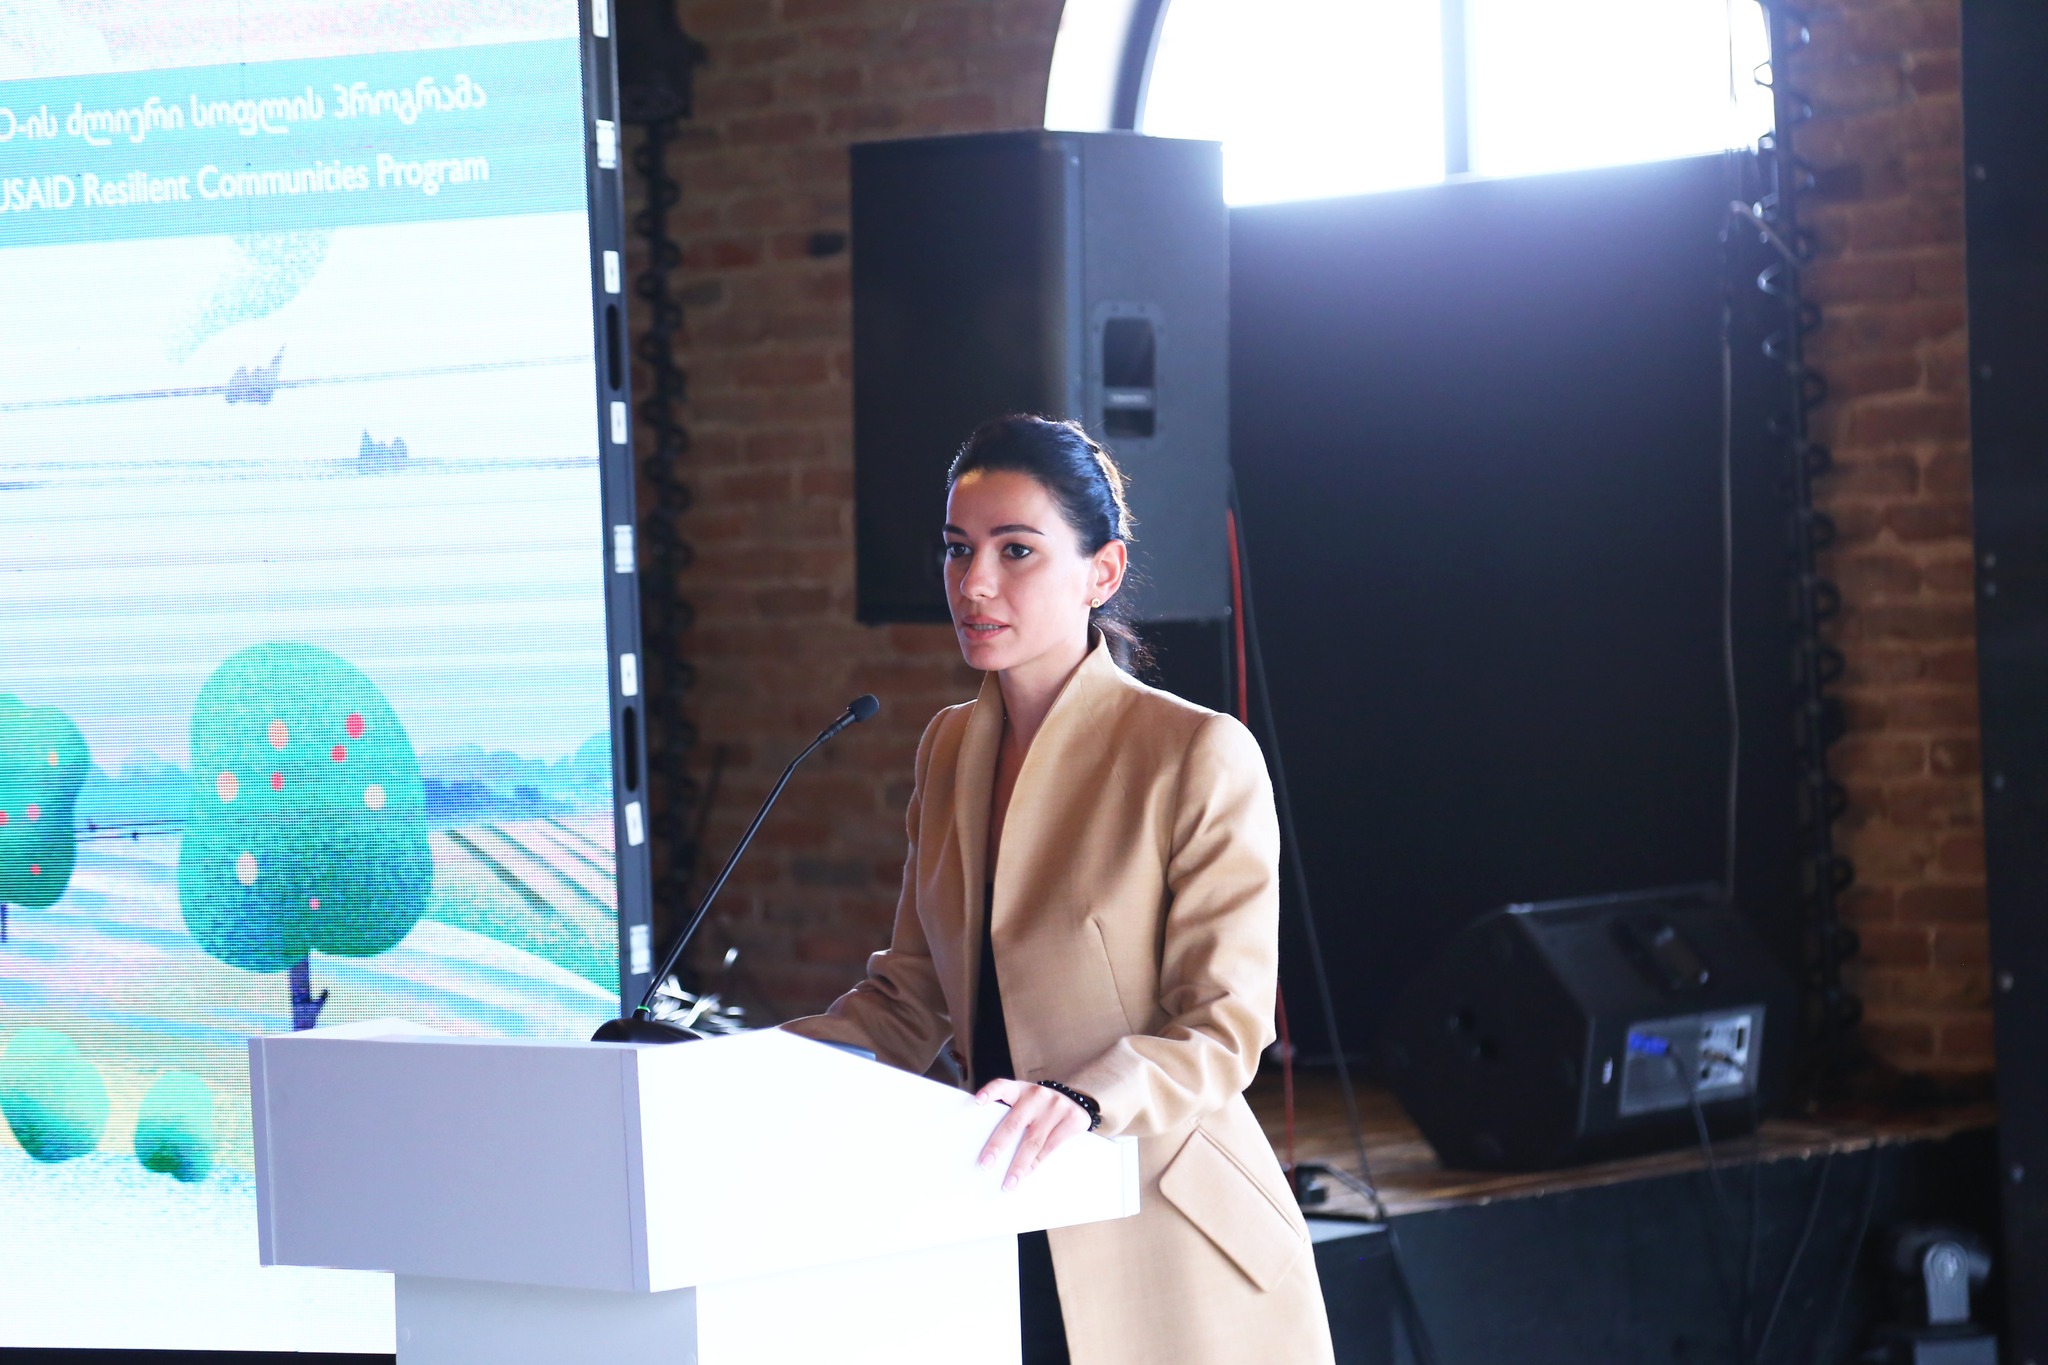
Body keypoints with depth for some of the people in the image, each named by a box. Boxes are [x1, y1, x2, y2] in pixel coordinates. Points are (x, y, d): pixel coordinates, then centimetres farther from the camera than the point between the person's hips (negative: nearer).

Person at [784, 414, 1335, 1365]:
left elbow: (1223, 1029, -14)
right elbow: (908, 999, 15)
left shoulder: (1202, 758, -11)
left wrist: (1082, 1098, -32)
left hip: (1162, 1259, -6)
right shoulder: (950, 749, 11)